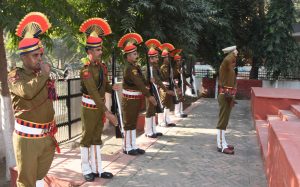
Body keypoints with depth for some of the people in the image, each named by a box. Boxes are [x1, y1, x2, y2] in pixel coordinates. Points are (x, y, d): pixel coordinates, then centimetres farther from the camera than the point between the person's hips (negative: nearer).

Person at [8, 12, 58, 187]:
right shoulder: (15, 75, -5)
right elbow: (27, 91, -27)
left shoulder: (43, 75, 13)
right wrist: (43, 74, -15)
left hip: (47, 136, 6)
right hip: (27, 137, -6)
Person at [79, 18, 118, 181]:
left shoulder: (102, 66, 5)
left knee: (97, 138, 14)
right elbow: (93, 92, -26)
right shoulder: (86, 68, -19)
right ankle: (86, 170, 20)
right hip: (89, 107, -7)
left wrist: (112, 88, -13)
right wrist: (107, 112, -29)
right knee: (87, 138, 6)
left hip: (100, 106, 7)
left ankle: (97, 169, 24)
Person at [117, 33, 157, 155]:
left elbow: (142, 81, 10)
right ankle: (127, 148, 9)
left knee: (133, 123, 13)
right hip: (129, 99, -9)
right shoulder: (129, 68, -20)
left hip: (136, 99, 9)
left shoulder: (136, 67, 11)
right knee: (129, 123, -1)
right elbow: (139, 83, -25)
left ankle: (133, 146, 22)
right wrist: (149, 96, -26)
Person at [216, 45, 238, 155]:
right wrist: (233, 53, -20)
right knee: (222, 121, -7)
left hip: (228, 97, 10)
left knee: (224, 121, 15)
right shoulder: (225, 66, -13)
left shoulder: (230, 69, 16)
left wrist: (232, 98, 25)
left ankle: (223, 142, 24)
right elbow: (227, 60, -39)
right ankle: (221, 146, -4)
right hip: (225, 97, -10)